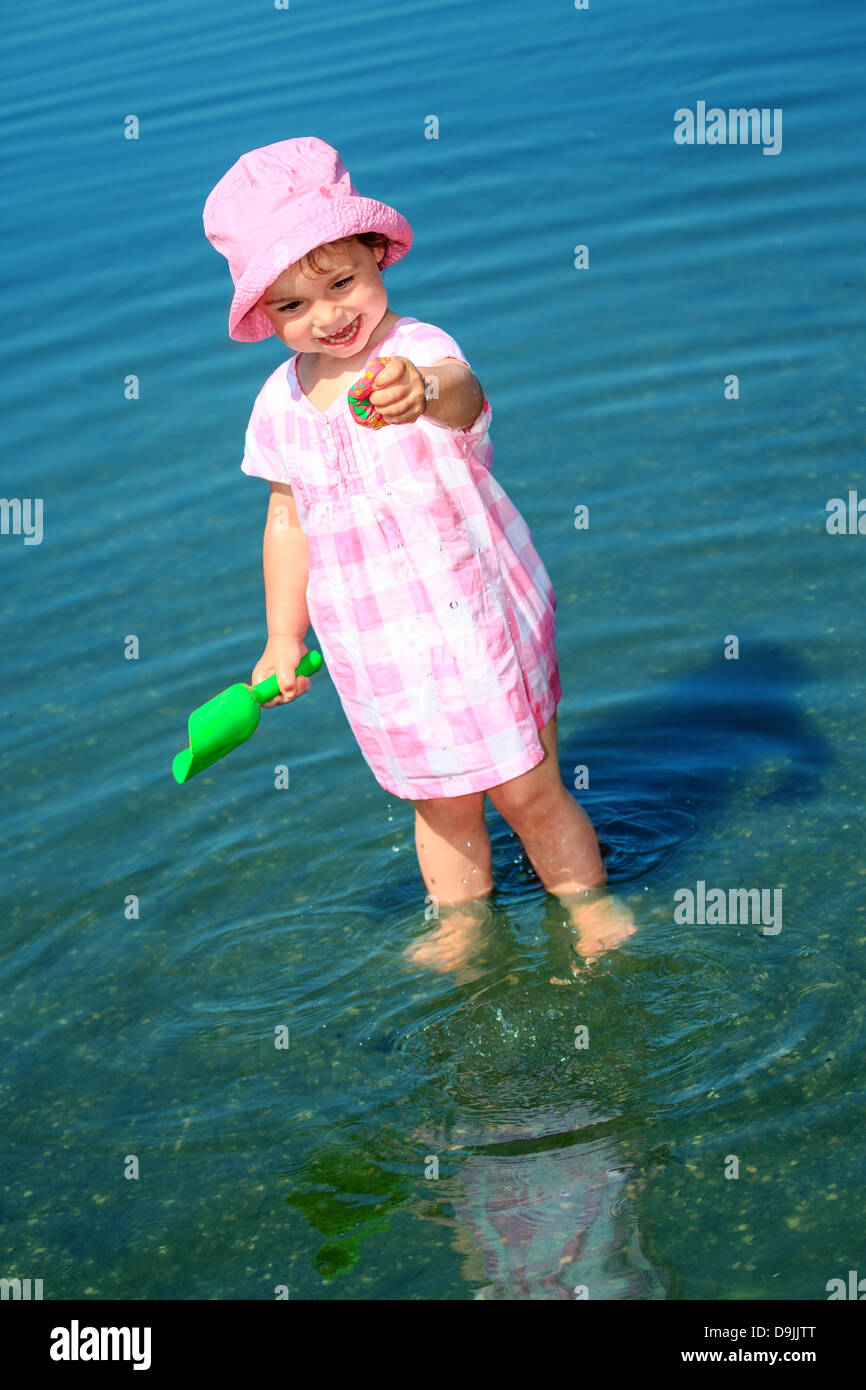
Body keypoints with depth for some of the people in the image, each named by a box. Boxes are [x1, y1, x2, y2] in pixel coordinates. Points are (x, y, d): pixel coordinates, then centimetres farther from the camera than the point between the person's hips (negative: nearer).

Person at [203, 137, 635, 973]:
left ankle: (591, 907, 32)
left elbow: (466, 397, -44)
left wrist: (423, 393, -68)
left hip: (477, 618, -4)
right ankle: (461, 924, 38)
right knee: (443, 805, 15)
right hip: (376, 650, 4)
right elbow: (288, 521, 10)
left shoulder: (418, 352, -19)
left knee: (529, 792, 8)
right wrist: (283, 640, 14)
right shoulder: (283, 402, -3)